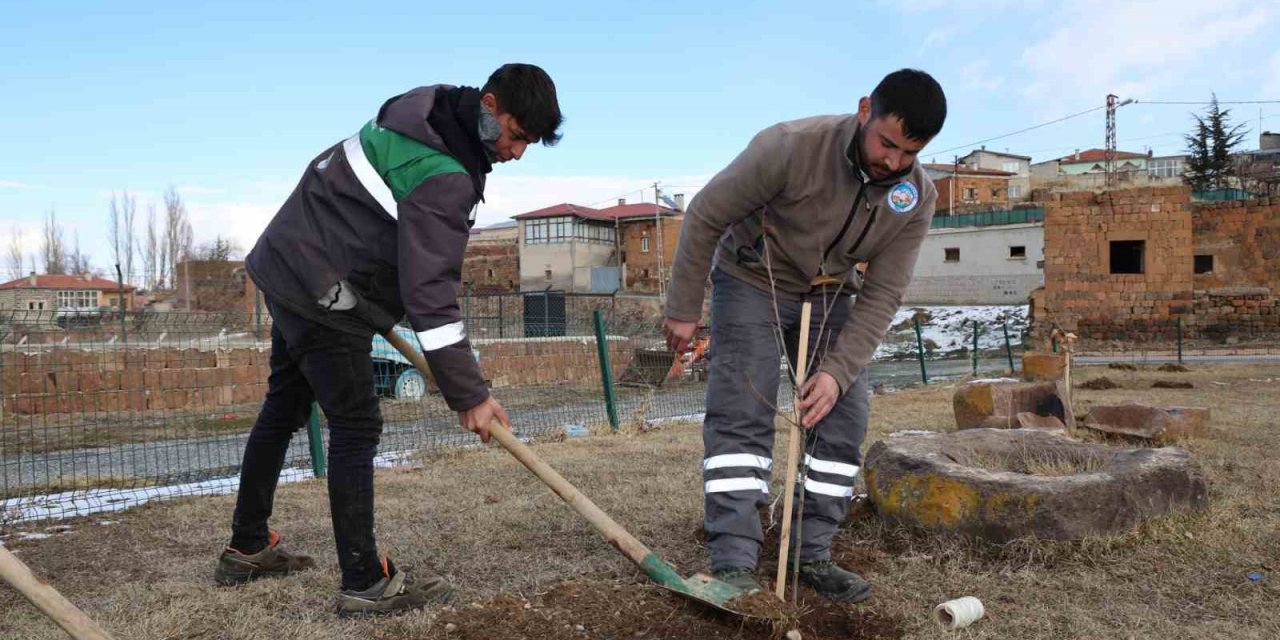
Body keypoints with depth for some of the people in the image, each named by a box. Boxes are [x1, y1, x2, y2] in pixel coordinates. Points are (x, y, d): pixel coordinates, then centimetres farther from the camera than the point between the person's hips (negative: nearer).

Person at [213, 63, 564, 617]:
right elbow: (432, 294, -28)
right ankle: (365, 582, -2)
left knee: (284, 406, 18)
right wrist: (468, 395, -24)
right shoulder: (444, 180, -26)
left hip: (290, 262, 10)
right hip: (325, 292, -10)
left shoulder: (427, 108, 3)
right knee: (355, 426, -7)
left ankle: (246, 548, 32)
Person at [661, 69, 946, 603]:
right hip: (752, 282, -4)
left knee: (843, 417, -2)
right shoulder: (791, 147, -31)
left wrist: (838, 370, -23)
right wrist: (683, 309, -14)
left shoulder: (917, 198, -17)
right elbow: (705, 216, -20)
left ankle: (812, 555, 9)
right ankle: (733, 563, -11)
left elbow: (882, 296, -12)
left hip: (829, 297, 5)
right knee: (742, 414, -14)